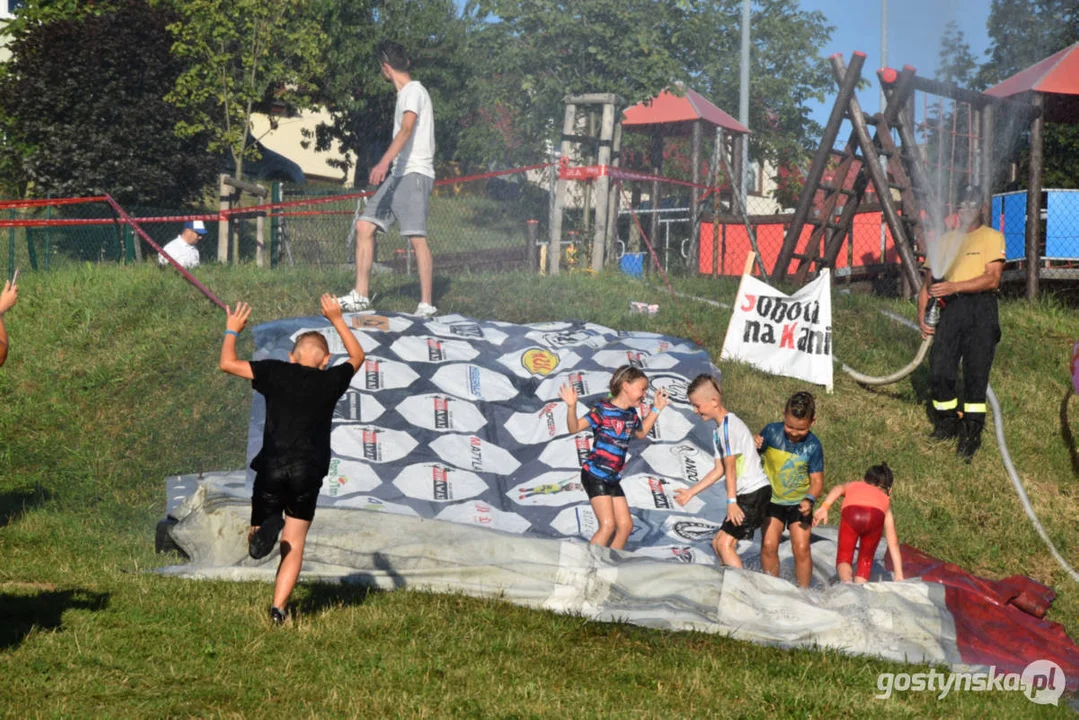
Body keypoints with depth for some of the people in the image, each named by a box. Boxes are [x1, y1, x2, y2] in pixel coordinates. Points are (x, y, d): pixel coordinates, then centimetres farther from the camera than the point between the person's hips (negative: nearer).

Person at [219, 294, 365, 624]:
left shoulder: (277, 373, 4)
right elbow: (357, 357, 28)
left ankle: (264, 530, -24)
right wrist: (337, 320, 37)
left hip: (272, 468, 0)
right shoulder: (331, 381, 7)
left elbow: (228, 363, 9)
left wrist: (232, 331, 26)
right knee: (294, 545, 8)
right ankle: (278, 609, -5)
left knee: (255, 538, 12)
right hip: (309, 472, 0)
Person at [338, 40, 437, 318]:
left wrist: (384, 163, -39)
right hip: (398, 174, 10)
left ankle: (426, 305, -12)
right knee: (364, 226, 4)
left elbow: (407, 129, -26)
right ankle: (361, 295, 6)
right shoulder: (407, 92, 20)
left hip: (415, 173, -10)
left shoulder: (414, 91, -9)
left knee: (417, 238, -13)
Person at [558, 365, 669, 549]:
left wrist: (656, 408, 27)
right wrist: (571, 406, -35)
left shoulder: (631, 414, 10)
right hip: (595, 475, -8)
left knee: (625, 525, 8)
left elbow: (641, 433, 31)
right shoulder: (604, 410, -13)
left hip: (613, 478, 8)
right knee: (608, 525, -17)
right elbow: (575, 427, -18)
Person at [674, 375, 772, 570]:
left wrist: (731, 501, -17)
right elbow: (719, 470, 17)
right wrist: (691, 492, 19)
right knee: (718, 543, 13)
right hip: (746, 494, 10)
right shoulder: (718, 429, 16)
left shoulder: (729, 424, -14)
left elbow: (730, 466, -16)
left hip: (755, 492, -10)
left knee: (725, 543, -15)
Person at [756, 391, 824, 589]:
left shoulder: (813, 446, -14)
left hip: (799, 503, -1)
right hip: (772, 500, 1)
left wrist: (809, 499, -28)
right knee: (768, 545, -9)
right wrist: (753, 446, -22)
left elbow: (817, 480, -10)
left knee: (801, 549, -7)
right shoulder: (771, 432, -13)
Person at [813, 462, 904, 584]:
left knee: (844, 557, 12)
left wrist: (824, 507, -2)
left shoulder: (852, 486, 41)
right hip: (875, 516, 1)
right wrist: (899, 575, 38)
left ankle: (846, 582, -17)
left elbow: (838, 489, 14)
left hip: (851, 513, -1)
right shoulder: (885, 500, 39)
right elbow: (893, 543, 37)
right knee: (865, 561, 21)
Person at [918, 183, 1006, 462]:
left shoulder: (992, 237, 6)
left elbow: (992, 279, -8)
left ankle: (972, 434, 0)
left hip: (980, 308, -4)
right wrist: (922, 315, 3)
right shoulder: (945, 240, 20)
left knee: (976, 374, -5)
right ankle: (948, 423, 16)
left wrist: (953, 286, -17)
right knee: (939, 371, -3)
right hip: (949, 310, 4)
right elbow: (929, 282, 19)